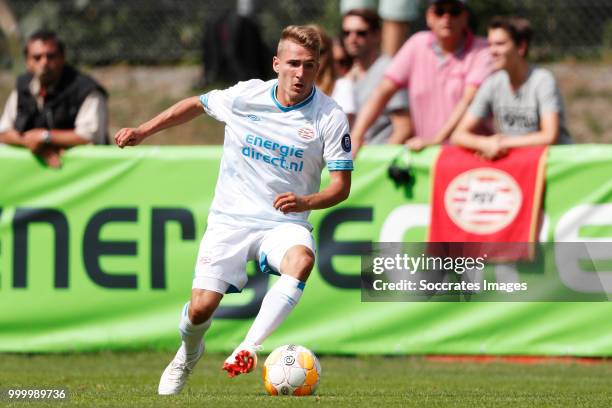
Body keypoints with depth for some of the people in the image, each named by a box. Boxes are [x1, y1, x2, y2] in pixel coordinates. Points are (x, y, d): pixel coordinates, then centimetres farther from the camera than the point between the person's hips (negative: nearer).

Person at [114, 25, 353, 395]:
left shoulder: (330, 117, -10)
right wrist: (143, 131, 13)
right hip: (231, 219, 1)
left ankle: (248, 349, -39)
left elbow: (341, 186, -8)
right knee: (201, 308, -10)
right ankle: (189, 354, 27)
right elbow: (197, 104, 16)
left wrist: (306, 202, -28)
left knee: (301, 259, -38)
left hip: (285, 223, -1)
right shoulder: (245, 95, -5)